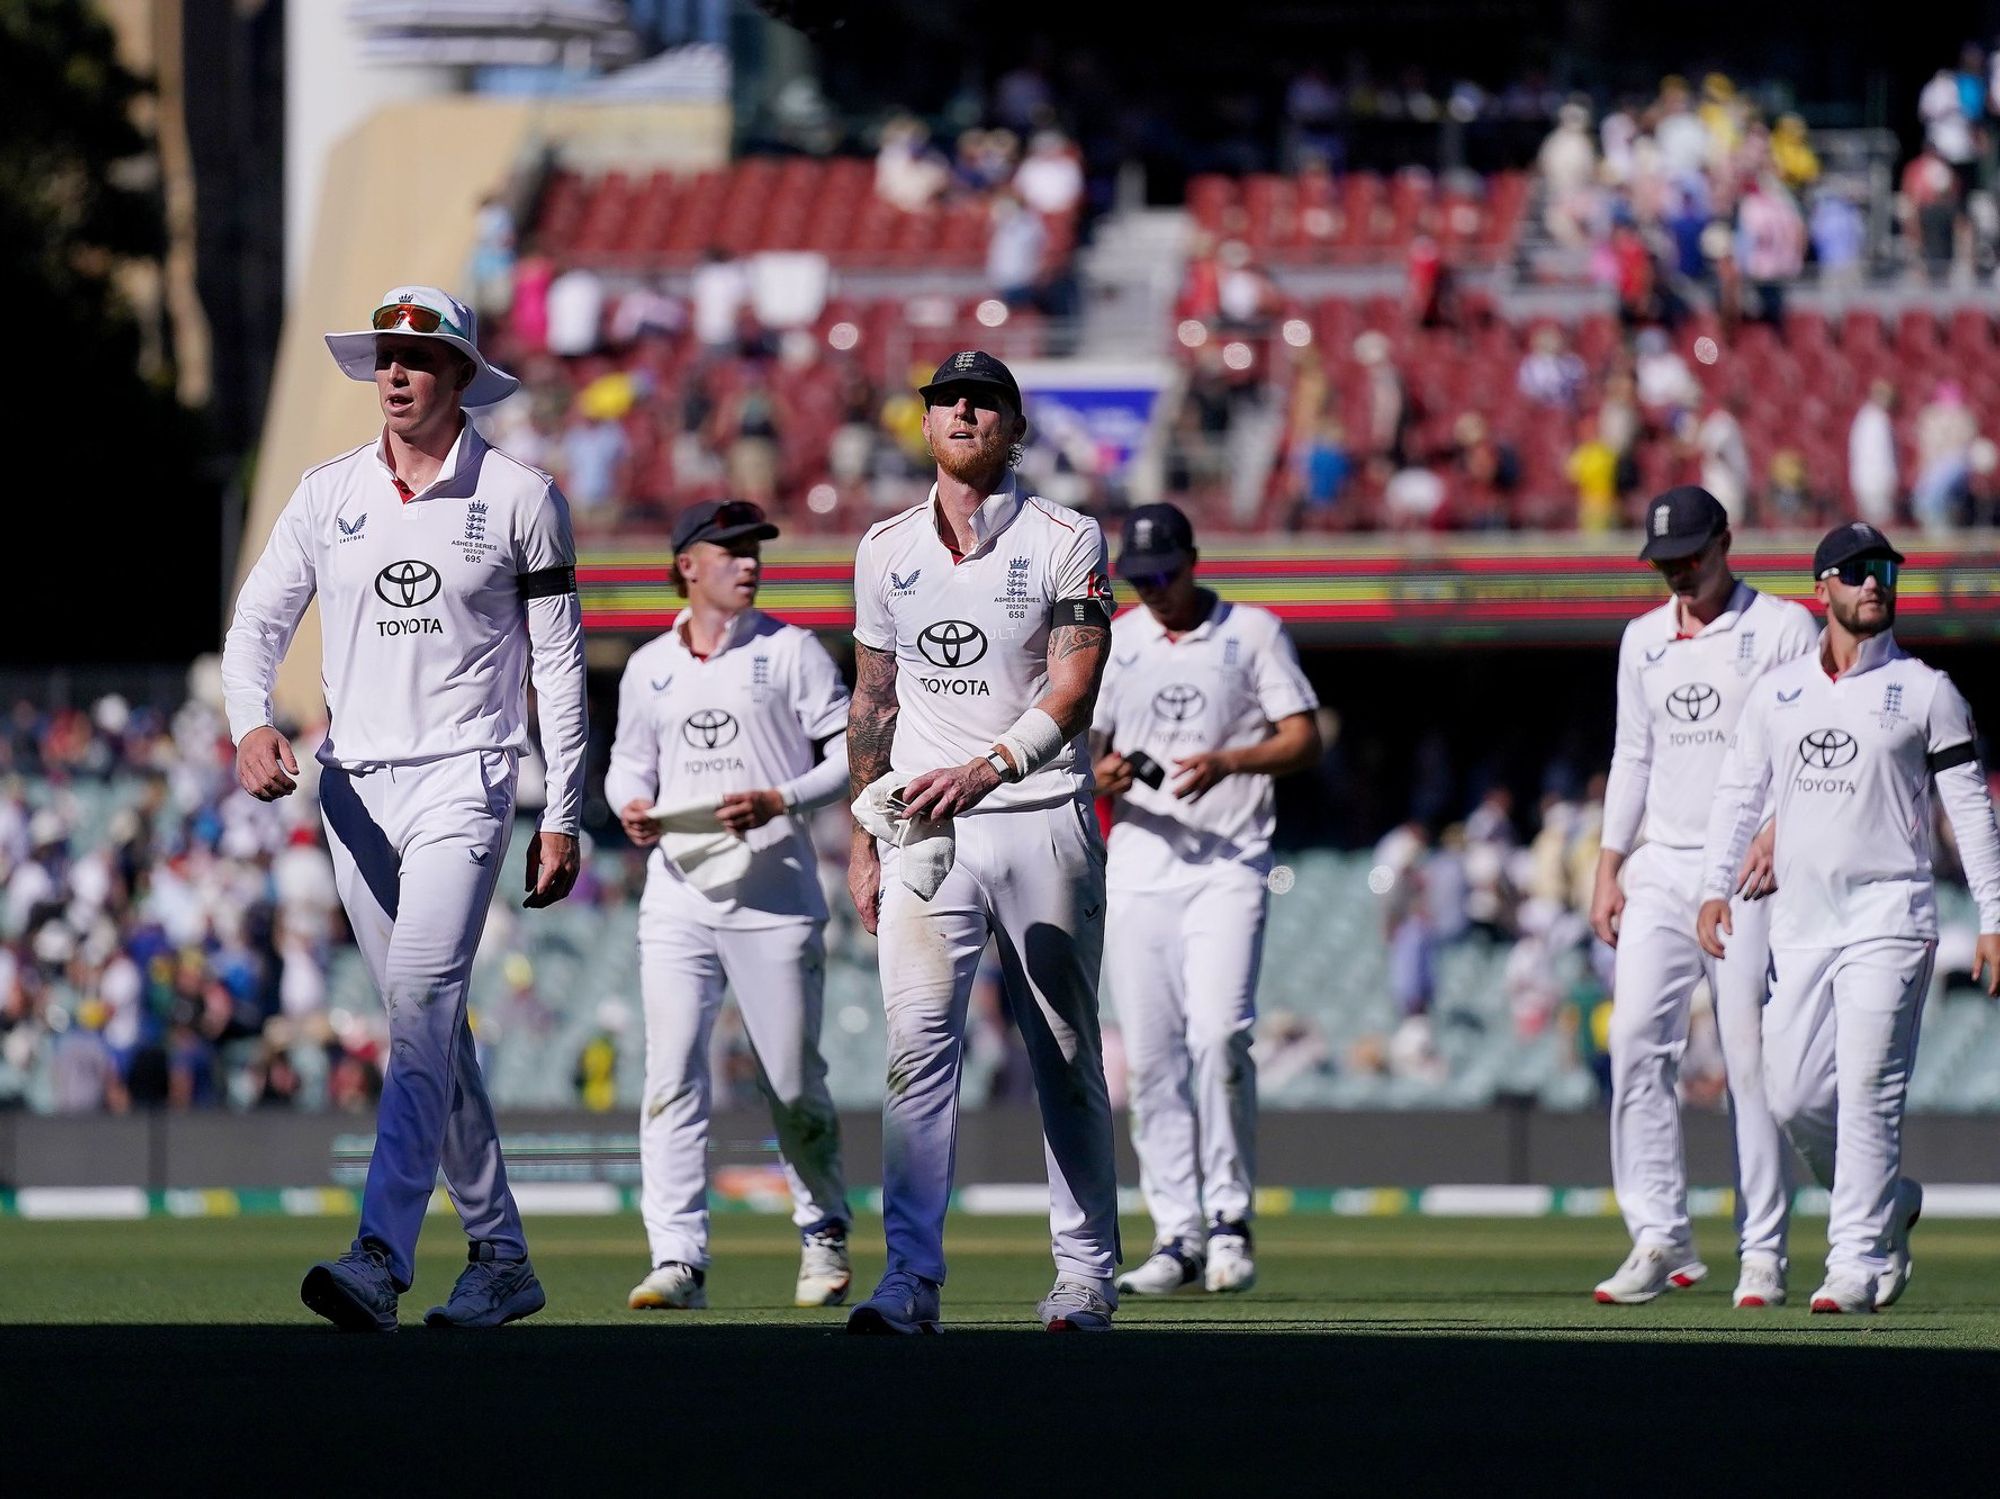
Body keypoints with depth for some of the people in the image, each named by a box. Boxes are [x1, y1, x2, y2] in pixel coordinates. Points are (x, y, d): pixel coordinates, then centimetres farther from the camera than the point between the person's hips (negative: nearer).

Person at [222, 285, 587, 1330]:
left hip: (462, 781, -5)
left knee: (421, 1004, -20)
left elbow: (557, 663, 2)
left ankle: (381, 1259, -31)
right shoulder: (327, 494, 9)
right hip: (352, 787, 5)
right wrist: (252, 723, -15)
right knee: (426, 1027, 10)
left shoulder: (519, 498, 0)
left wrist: (562, 817, -2)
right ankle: (500, 1257, 20)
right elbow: (259, 619, 6)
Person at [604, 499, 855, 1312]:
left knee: (794, 1083, 4)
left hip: (773, 895, -2)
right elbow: (629, 761, 22)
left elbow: (852, 750, -1)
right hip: (678, 896, 2)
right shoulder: (649, 668, 11)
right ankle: (678, 1260, -11)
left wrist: (781, 800, -15)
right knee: (671, 1074, -9)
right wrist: (631, 805, -1)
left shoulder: (789, 651, 2)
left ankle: (824, 1237, 24)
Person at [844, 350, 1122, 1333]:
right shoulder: (886, 550, 11)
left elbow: (1073, 691, -10)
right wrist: (863, 838, 11)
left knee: (1067, 1056, 4)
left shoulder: (1066, 542, -1)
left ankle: (1085, 1274, 13)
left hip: (1042, 819, -2)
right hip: (924, 827, 2)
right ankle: (911, 1279, -16)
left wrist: (984, 769, -22)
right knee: (918, 1045, -12)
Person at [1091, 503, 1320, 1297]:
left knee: (1219, 1033, -18)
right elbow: (1081, 759, 13)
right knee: (1151, 1056, 0)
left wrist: (1226, 762, -18)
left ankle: (1229, 1218, -9)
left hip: (1229, 865, -4)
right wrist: (1102, 775, -10)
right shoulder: (1111, 644, 13)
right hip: (1138, 868, 4)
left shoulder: (1253, 632, 4)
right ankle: (1178, 1237, 4)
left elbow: (1304, 741, -1)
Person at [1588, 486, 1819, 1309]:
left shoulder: (1784, 629, -1)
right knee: (1636, 1040, -9)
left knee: (1752, 1058, -5)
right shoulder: (1643, 640, 15)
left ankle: (1764, 1253, -1)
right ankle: (1660, 1237, -7)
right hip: (1661, 866, 5)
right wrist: (1608, 869, 12)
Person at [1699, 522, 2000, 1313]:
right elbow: (1739, 793, 15)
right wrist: (1715, 886, 2)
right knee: (1793, 1095, 1)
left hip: (1889, 919, -4)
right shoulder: (1777, 691, 12)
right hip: (1800, 921, 4)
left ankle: (1858, 1263, -12)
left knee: (1868, 1090, -12)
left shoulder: (1925, 691, 2)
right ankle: (1890, 1203, 24)